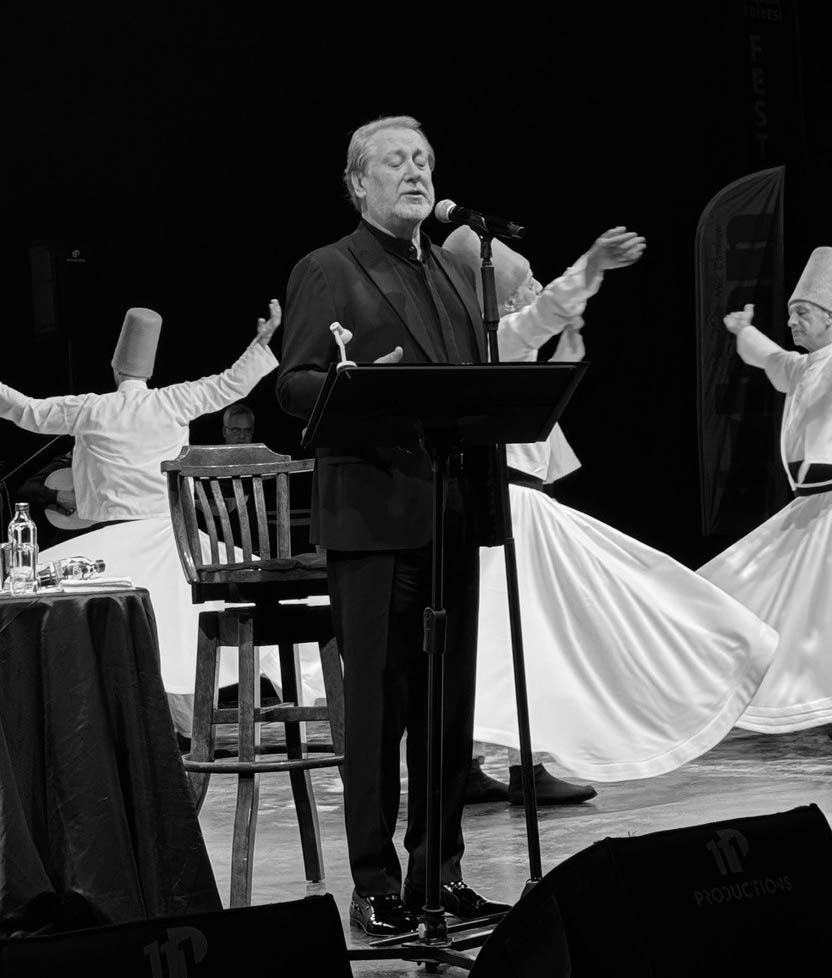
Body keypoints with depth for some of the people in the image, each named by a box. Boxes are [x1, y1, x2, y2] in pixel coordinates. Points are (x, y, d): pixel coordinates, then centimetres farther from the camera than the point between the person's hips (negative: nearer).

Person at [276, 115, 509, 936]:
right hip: (372, 519, -6)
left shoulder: (457, 274, 22)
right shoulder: (327, 273, 1)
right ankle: (375, 886, 1)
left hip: (451, 514, 6)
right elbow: (292, 386, -8)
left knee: (450, 703, 8)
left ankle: (438, 873, 16)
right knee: (376, 705, -5)